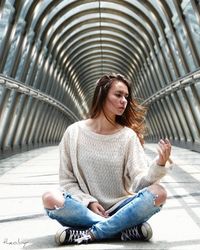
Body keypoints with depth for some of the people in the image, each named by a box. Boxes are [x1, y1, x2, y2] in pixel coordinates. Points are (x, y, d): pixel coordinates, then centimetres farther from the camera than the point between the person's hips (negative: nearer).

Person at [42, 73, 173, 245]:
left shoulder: (128, 135, -4)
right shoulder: (74, 132, -4)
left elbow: (139, 181, -11)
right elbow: (67, 180, 0)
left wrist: (159, 165, -30)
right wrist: (89, 202, -14)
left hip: (120, 209, 1)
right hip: (84, 207, 0)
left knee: (158, 193, -25)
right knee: (50, 199, -28)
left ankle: (88, 234, -18)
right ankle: (125, 230, -17)